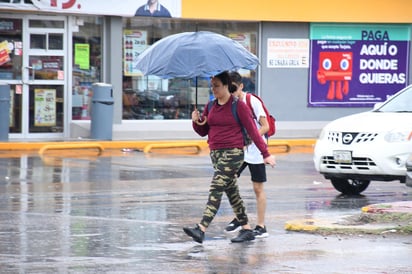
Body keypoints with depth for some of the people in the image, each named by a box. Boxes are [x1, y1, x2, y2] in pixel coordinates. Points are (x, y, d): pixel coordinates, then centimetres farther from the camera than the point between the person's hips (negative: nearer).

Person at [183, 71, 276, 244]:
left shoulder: (239, 106, -7)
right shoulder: (211, 106, 12)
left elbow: (253, 131, -6)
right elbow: (203, 132, 17)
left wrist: (266, 154, -6)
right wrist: (197, 122, -6)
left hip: (232, 153, -8)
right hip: (215, 153, 8)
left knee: (216, 189, -16)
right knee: (231, 192, 11)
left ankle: (201, 229, -26)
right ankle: (246, 229, 19)